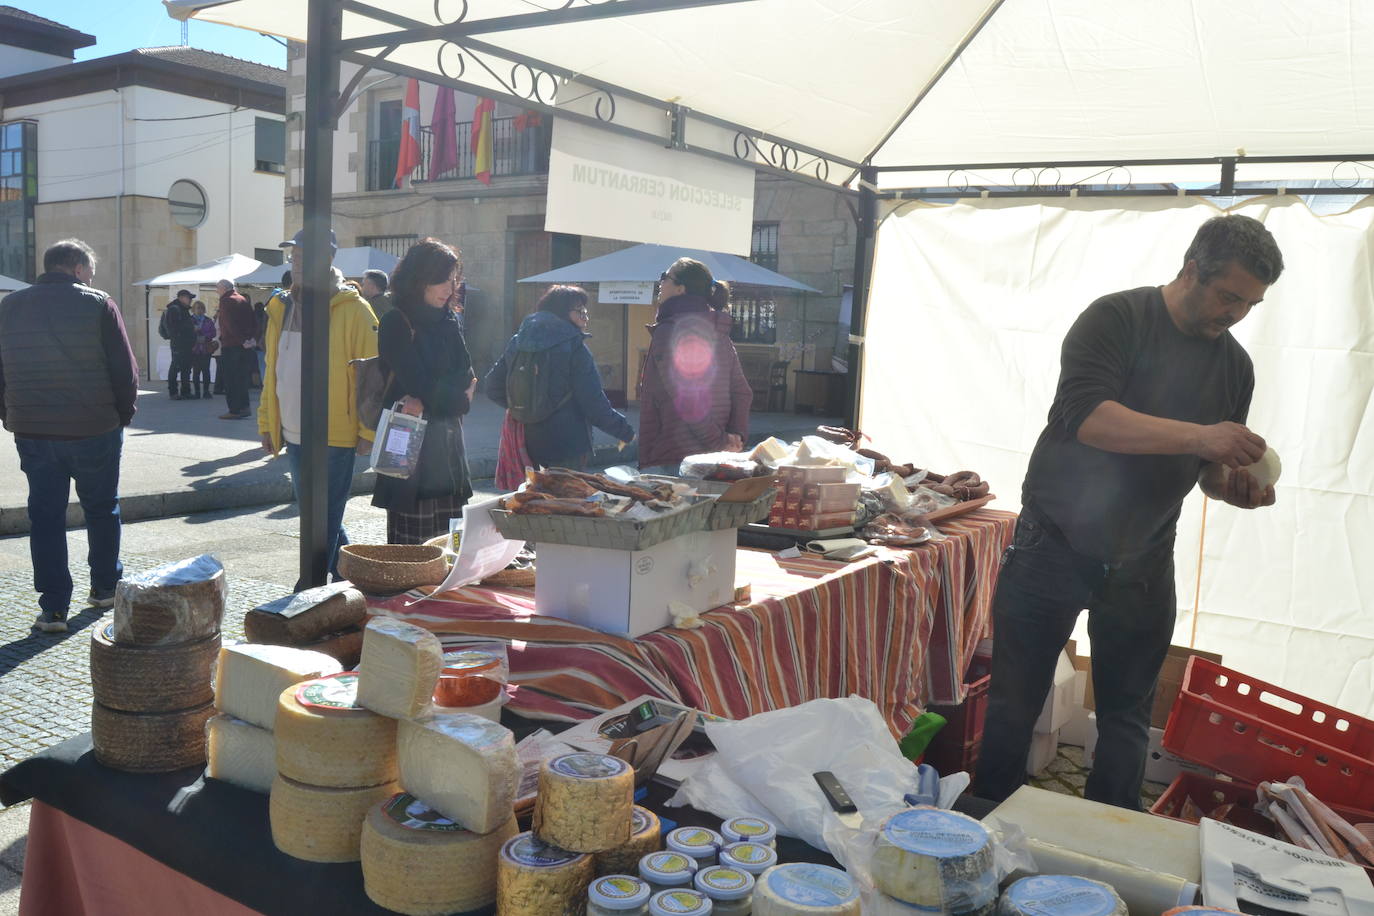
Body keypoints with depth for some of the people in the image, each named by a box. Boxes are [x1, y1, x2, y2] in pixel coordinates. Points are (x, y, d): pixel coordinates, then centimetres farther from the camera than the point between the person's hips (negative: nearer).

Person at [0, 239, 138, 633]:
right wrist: (123, 414, 4)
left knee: (45, 516, 7)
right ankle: (105, 587, 26)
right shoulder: (98, 305, -8)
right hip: (94, 430, -3)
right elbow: (125, 370, -9)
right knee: (102, 508, 15)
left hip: (32, 432, 3)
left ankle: (53, 607, 5)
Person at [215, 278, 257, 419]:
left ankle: (234, 410, -3)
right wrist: (251, 338, 5)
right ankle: (244, 407, 15)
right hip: (245, 346, 7)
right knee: (242, 378, 13)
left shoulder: (226, 301, -9)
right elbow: (254, 321, 12)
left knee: (230, 380, -2)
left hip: (230, 346, -7)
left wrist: (242, 340, -17)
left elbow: (230, 324, -19)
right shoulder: (243, 300, 13)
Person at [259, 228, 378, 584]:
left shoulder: (353, 309, -9)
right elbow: (273, 371, 17)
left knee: (324, 524, -1)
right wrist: (267, 422, 15)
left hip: (335, 435, -7)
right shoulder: (281, 306, 11)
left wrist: (368, 430, -13)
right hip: (293, 434, 7)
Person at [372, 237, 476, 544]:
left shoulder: (448, 320, 13)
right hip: (410, 442, -6)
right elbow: (420, 387, -15)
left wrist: (426, 402, -12)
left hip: (448, 441, 6)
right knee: (409, 543, -3)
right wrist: (457, 394, 0)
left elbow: (466, 378, 2)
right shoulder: (397, 324, -7)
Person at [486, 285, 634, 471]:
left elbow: (493, 388, 9)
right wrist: (624, 431, -2)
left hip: (528, 444, 6)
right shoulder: (574, 347, -13)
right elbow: (593, 402, -14)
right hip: (568, 447, -6)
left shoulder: (517, 342, 6)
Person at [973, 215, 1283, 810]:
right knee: (1014, 704, 5)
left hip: (1142, 565, 5)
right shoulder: (1116, 319, -9)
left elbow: (1208, 471, 17)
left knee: (1127, 721, 12)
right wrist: (1196, 435, -31)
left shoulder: (1235, 365, 9)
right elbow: (1083, 414, -25)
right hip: (1054, 545, -5)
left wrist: (1235, 485, -6)